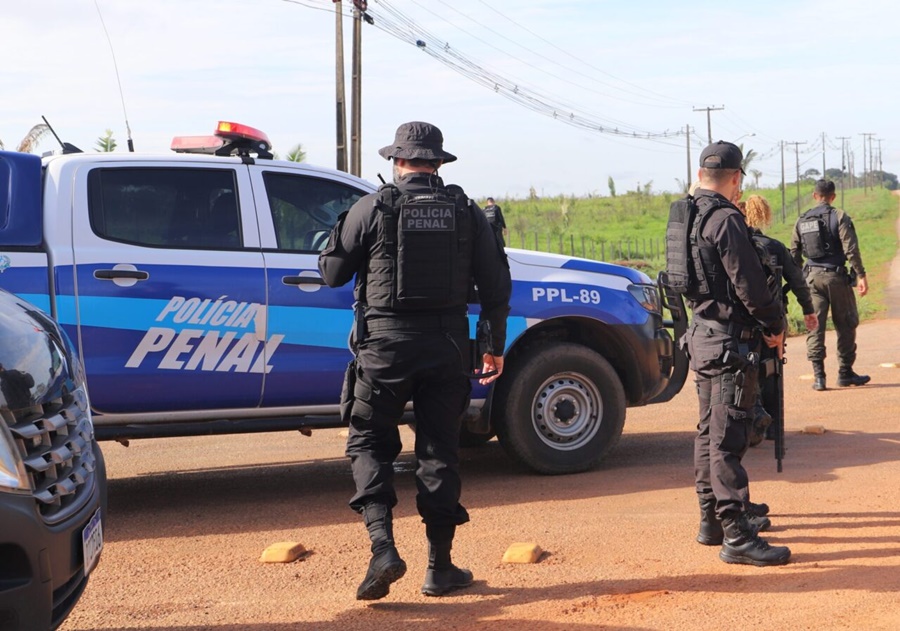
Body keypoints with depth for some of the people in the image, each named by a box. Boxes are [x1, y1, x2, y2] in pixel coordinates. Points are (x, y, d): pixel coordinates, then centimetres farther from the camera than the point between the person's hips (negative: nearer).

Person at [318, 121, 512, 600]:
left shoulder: (372, 208, -5)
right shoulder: (466, 212, 4)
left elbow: (332, 272, 3)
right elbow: (496, 284, 5)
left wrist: (344, 226, 20)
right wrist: (496, 345, 15)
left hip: (386, 344, -2)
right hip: (448, 344, 3)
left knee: (369, 443, 9)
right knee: (440, 450, 10)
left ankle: (382, 547, -9)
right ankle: (440, 568, 13)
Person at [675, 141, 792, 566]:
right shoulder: (725, 220, -17)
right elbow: (749, 285, -18)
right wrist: (775, 324, -2)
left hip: (702, 336, 10)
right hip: (729, 342, -10)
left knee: (710, 433, 16)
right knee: (727, 439, -9)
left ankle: (712, 520, 25)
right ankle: (736, 536, -7)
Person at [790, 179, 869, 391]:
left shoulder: (802, 221, 9)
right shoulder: (839, 217, -5)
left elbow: (794, 254, 11)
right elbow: (851, 249, -13)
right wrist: (860, 275, -12)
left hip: (812, 277, 3)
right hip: (836, 277, -3)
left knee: (815, 326, 2)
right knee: (845, 326, 9)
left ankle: (818, 376, -3)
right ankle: (845, 373, 14)